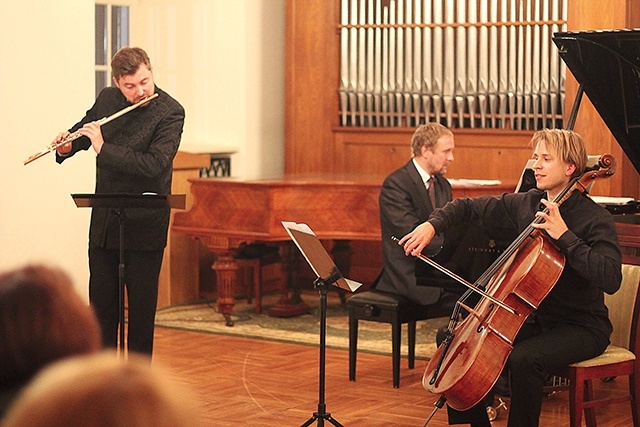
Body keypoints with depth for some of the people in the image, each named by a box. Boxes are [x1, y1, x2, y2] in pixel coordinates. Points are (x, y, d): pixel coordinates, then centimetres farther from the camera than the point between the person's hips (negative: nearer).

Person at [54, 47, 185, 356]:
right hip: (103, 222, 5)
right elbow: (84, 126, 21)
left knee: (142, 303, 3)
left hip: (144, 225, -5)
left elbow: (154, 164, -26)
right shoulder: (107, 99, 2)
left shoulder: (170, 113, -14)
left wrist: (103, 149, -24)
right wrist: (67, 145, -1)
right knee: (101, 299, 12)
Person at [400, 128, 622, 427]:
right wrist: (432, 225, -3)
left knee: (523, 359, -34)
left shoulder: (596, 219, -15)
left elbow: (610, 279, -29)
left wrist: (564, 236, -30)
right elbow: (469, 208, 15)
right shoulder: (526, 204, 5)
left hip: (582, 327, -7)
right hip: (535, 318, 7)